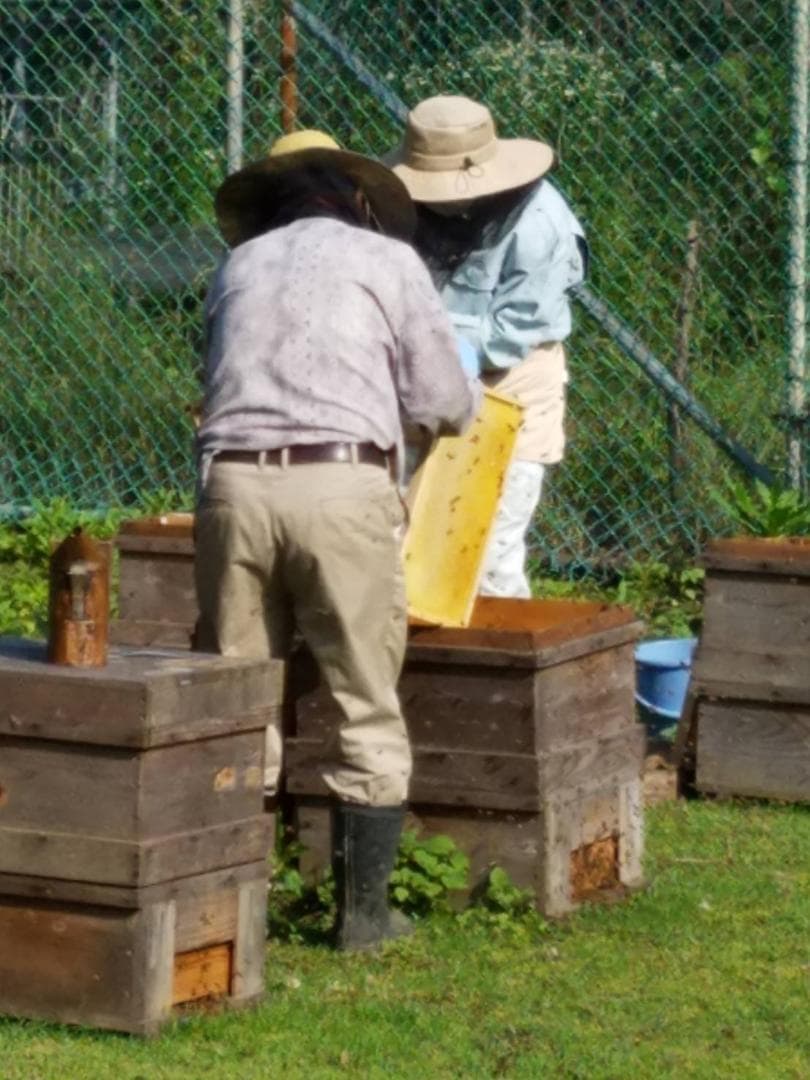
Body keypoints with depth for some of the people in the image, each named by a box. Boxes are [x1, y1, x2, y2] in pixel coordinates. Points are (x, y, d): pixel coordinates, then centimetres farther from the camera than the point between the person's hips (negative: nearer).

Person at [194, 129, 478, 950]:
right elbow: (442, 402, 10)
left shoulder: (239, 265, 21)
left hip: (233, 481, 3)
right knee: (367, 709, 5)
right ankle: (363, 908, 6)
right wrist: (463, 406, 33)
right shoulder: (387, 259, 11)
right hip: (341, 485, -3)